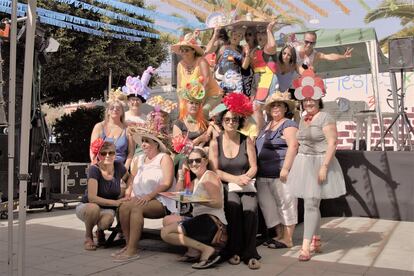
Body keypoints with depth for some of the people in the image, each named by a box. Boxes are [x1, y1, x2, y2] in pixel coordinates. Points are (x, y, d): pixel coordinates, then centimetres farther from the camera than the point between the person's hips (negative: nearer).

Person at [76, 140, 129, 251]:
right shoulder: (94, 169, -22)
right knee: (94, 207, -38)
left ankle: (100, 231, 6)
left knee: (107, 220, -34)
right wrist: (116, 202, -33)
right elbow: (92, 197, -29)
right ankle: (88, 236, -7)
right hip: (86, 207, -2)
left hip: (107, 209, 2)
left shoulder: (118, 166, -10)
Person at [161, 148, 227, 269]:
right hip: (201, 220, 10)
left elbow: (218, 203, -17)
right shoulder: (195, 181, 24)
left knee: (166, 232, -14)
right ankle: (196, 249, 2)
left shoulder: (209, 175, -4)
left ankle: (206, 249, -17)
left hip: (212, 221, -10)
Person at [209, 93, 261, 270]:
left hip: (245, 185, 1)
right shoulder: (215, 142, 2)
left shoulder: (247, 141, 5)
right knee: (233, 204, -33)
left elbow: (254, 167, 4)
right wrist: (235, 179, -15)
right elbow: (215, 170, -2)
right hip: (225, 186, -1)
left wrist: (245, 178, -17)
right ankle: (234, 250, -16)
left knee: (250, 208, -30)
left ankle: (249, 253, -17)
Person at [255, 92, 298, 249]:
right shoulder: (267, 125, 19)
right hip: (263, 175, 9)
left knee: (285, 204, -1)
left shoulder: (288, 124, -6)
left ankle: (287, 239, 8)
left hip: (280, 174, -8)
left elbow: (293, 146, -18)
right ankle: (279, 235, 24)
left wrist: (285, 168, -24)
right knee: (268, 205, 11)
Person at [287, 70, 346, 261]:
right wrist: (296, 165, 17)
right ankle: (316, 241, 24)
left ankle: (306, 247, -6)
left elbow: (332, 143, -15)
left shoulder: (325, 118, -9)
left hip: (319, 162, -7)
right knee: (311, 204, 12)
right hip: (303, 163, 7)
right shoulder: (303, 120, 14)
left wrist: (324, 166, -22)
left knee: (311, 204, -10)